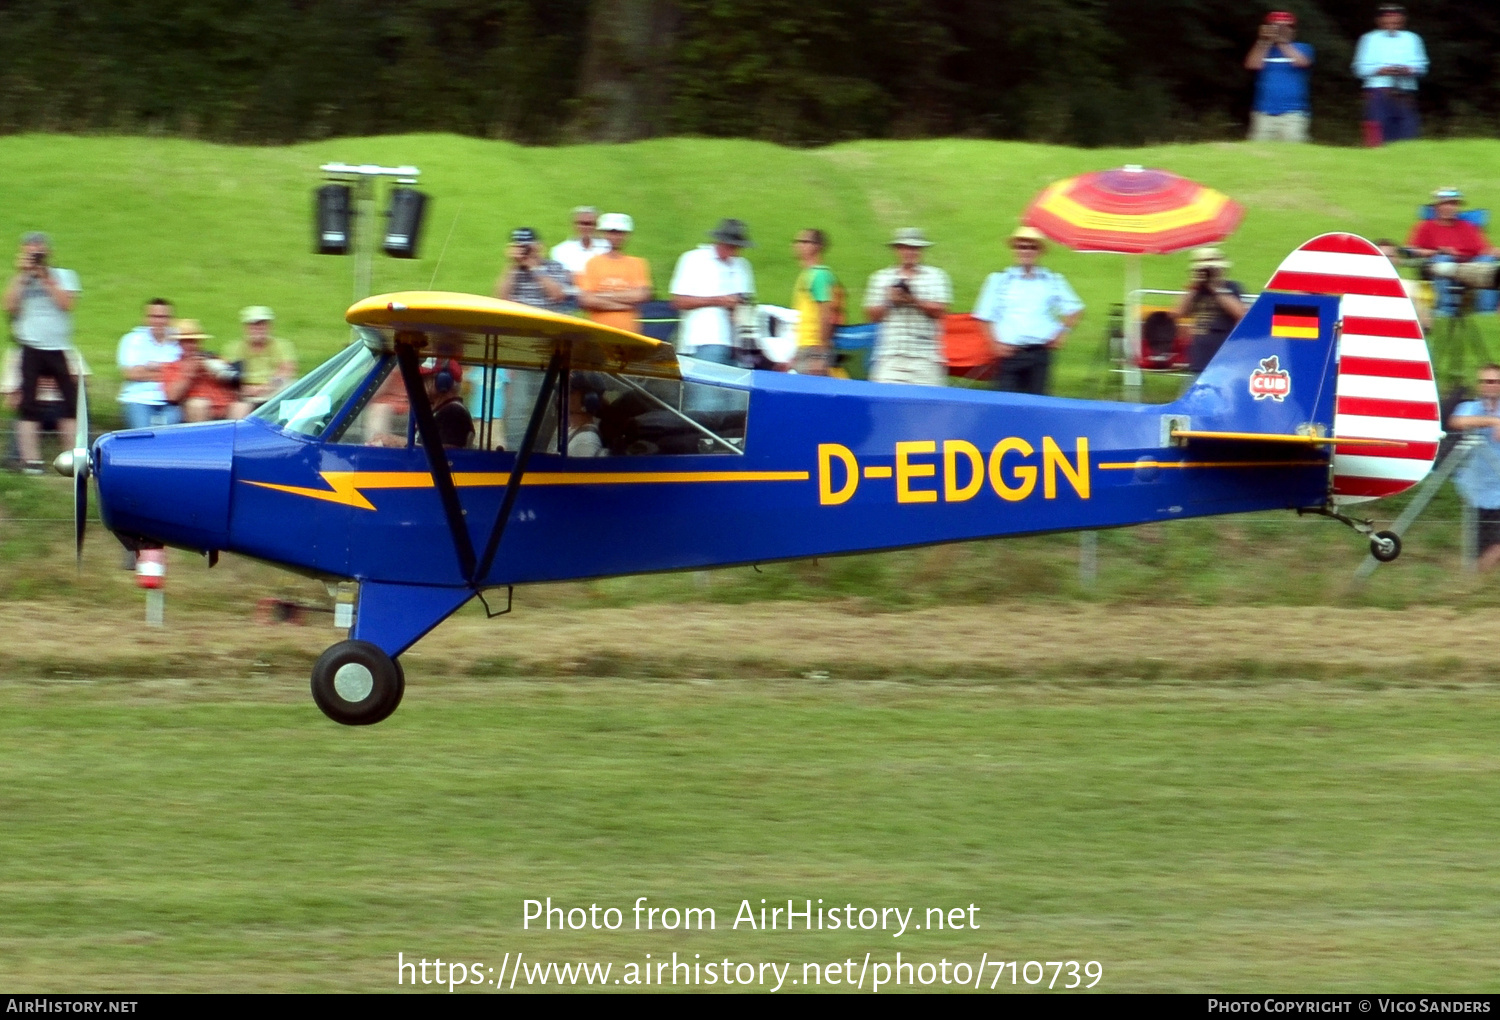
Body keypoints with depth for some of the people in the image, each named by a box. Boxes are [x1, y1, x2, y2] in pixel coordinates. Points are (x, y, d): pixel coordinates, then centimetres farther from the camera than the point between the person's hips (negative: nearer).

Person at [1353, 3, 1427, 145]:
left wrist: (1408, 70, -8)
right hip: (1379, 92, -2)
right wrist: (1381, 71, -12)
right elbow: (1360, 68, 5)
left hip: (1405, 94, 2)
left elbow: (1422, 66, 13)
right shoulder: (1370, 39, 13)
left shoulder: (1412, 39, 19)